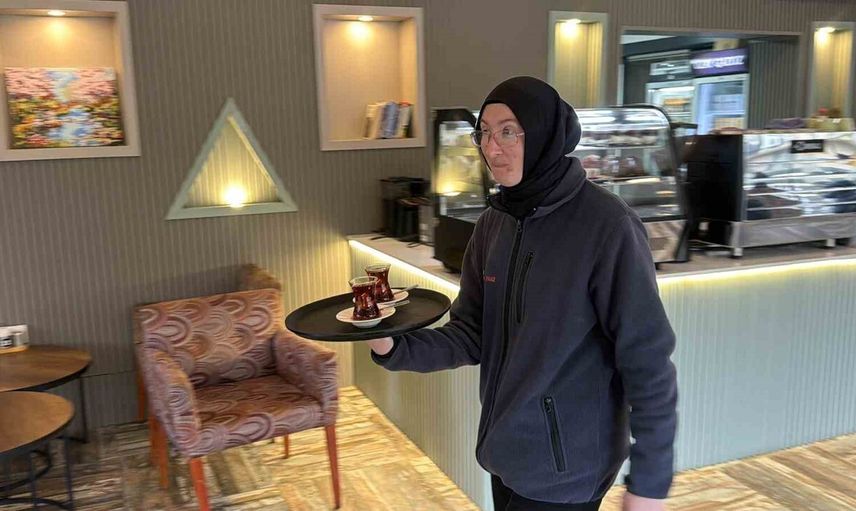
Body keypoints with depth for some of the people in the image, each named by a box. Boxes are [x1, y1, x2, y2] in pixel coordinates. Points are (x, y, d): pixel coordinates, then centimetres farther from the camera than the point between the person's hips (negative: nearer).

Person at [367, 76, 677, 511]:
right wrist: (393, 348, -15)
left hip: (565, 464, -6)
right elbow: (470, 336, 2)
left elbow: (647, 360, -17)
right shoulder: (493, 224, 1)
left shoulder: (606, 225, -19)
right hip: (507, 450, 6)